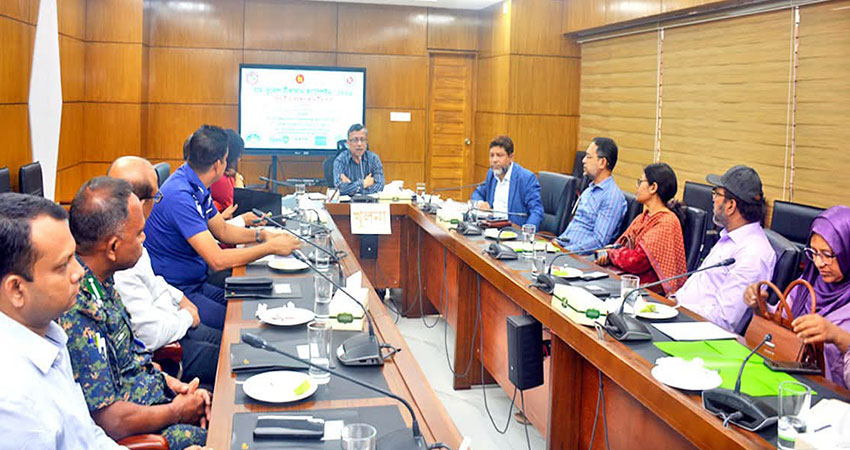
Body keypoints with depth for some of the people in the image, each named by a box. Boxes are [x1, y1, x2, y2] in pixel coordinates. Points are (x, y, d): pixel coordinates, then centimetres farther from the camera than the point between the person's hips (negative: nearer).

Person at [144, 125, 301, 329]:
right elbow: (217, 260, -27)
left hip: (197, 284, 9)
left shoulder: (198, 188, 6)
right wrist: (271, 247, -20)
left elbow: (222, 230, 21)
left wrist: (261, 235, 5)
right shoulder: (180, 195, -24)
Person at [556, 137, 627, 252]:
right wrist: (556, 242, 5)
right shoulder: (588, 191, 20)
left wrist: (565, 251, -21)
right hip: (563, 247, 9)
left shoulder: (613, 197, -10)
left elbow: (599, 241, -17)